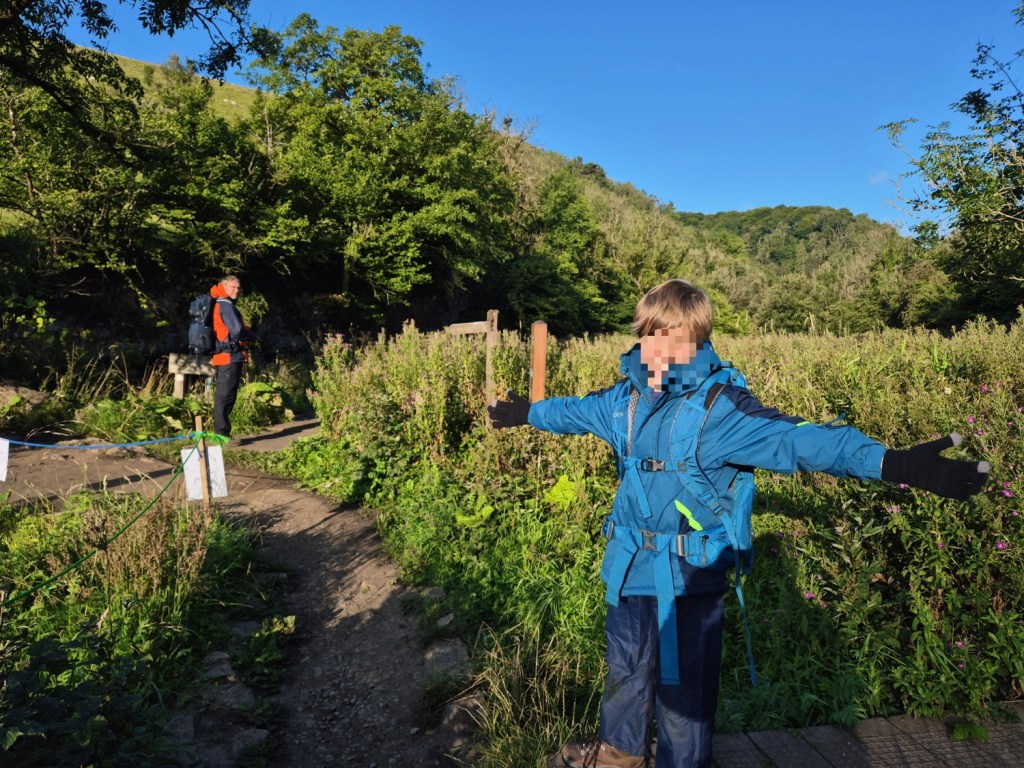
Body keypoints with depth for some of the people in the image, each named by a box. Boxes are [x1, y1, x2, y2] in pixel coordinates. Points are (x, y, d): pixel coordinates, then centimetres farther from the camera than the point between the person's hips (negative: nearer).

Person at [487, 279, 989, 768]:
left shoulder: (721, 406, -18)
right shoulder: (623, 399, 0)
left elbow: (798, 438, -28)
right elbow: (573, 411, 19)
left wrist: (895, 464, -41)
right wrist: (525, 412, 35)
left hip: (688, 579, -5)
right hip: (628, 569, 6)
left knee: (683, 686, 11)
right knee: (625, 671, 26)